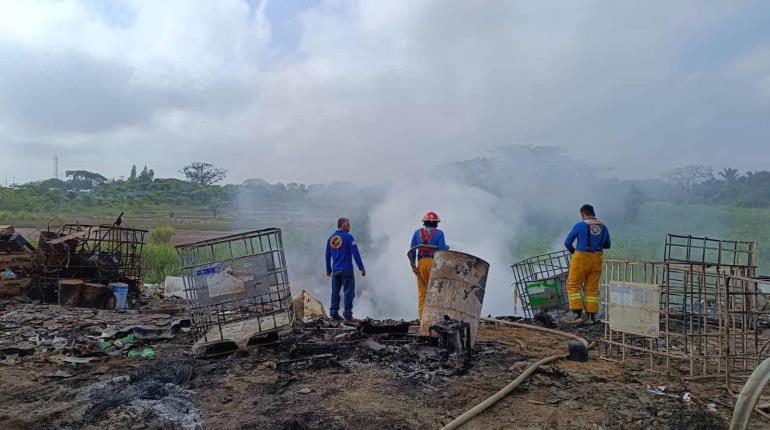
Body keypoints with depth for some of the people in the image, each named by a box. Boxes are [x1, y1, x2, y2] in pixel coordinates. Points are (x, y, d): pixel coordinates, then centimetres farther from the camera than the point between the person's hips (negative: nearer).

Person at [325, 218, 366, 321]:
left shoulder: (330, 238, 8)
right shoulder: (348, 237, -10)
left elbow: (327, 255, 14)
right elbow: (355, 254, -13)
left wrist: (328, 270, 24)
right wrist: (361, 268, -9)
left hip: (335, 270, 6)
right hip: (347, 270, -6)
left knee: (335, 292, 12)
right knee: (348, 291, 0)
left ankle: (334, 313, 15)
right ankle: (348, 314, 0)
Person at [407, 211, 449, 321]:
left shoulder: (417, 232, 11)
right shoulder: (439, 233, 2)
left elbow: (412, 249, 6)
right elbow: (442, 249, -7)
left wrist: (413, 265, 6)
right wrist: (447, 247, 16)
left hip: (421, 263, 3)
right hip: (434, 263, -3)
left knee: (422, 292, 7)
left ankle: (421, 315, 6)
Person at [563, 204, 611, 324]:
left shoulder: (580, 225, -12)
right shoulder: (603, 227, 5)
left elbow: (567, 243, -8)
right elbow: (607, 245, 18)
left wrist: (573, 251, 11)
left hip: (581, 259, -5)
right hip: (596, 259, 5)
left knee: (573, 286, 4)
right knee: (592, 288, 11)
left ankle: (577, 315, -3)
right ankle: (592, 316, 11)